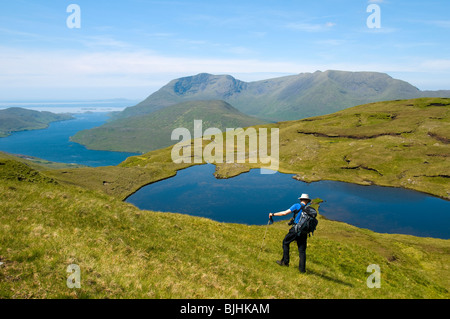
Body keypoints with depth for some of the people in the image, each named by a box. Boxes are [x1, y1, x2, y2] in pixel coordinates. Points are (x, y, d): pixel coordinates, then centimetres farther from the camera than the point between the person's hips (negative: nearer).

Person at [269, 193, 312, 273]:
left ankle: (285, 261, 18)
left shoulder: (297, 206, 0)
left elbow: (285, 213, -6)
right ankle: (302, 269, 8)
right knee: (302, 250, 10)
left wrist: (273, 214, 2)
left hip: (296, 229, -4)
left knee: (285, 242, 18)